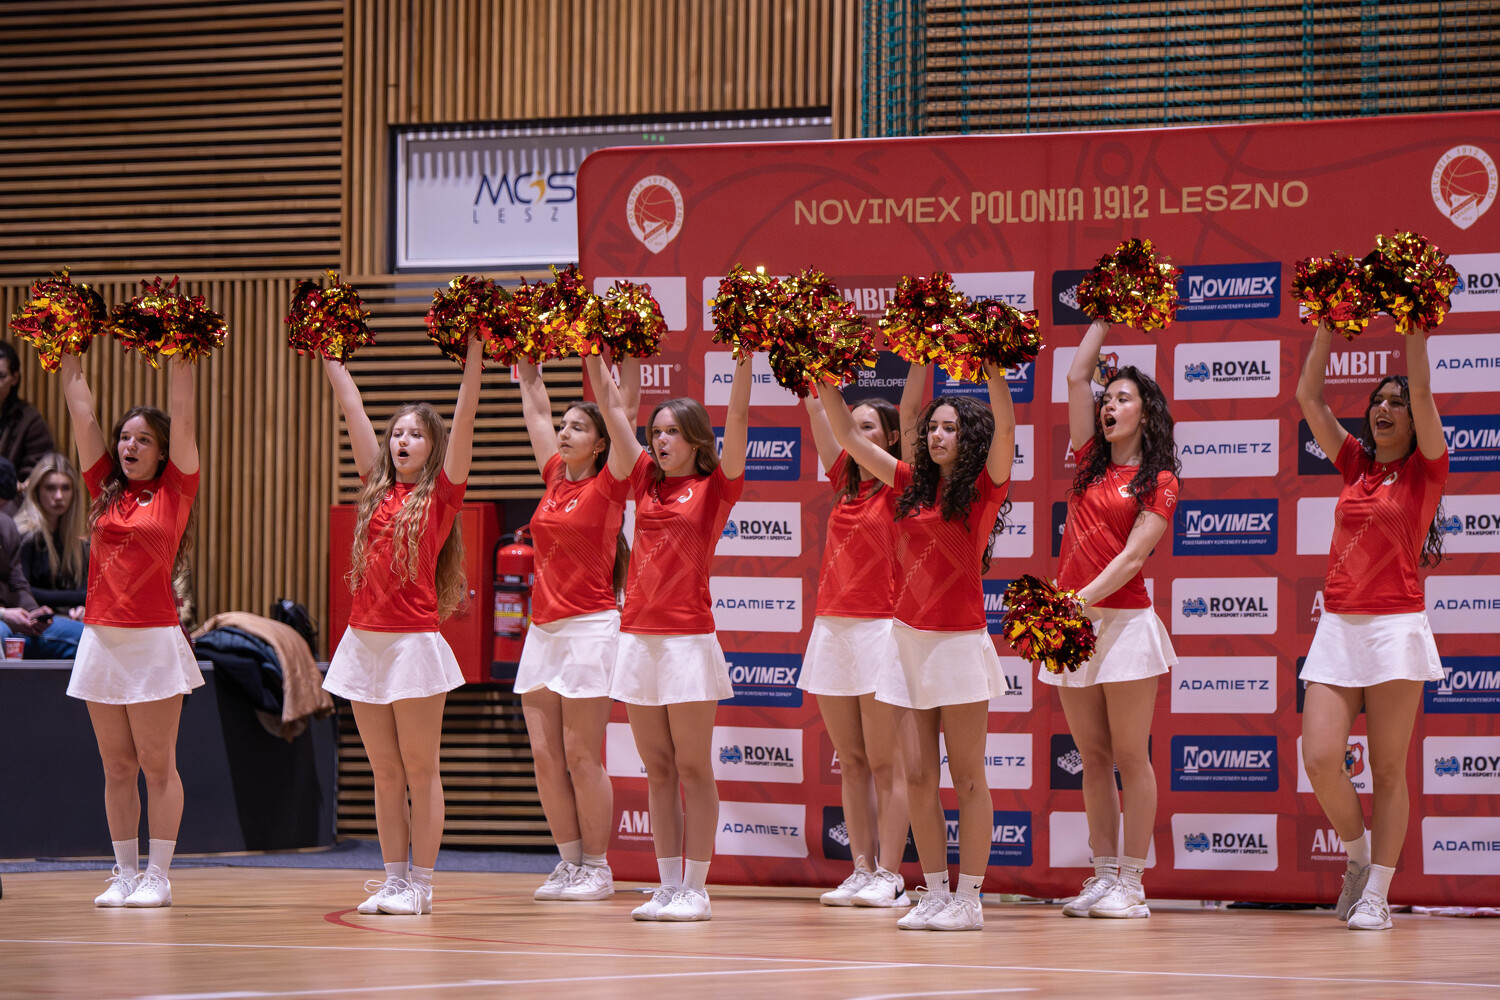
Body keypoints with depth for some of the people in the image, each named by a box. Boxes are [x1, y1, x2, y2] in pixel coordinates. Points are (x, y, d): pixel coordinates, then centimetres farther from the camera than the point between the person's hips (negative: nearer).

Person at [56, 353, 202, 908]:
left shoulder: (175, 491, 2)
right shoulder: (105, 489, 11)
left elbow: (183, 417, -3)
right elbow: (81, 411, 11)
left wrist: (181, 354, -6)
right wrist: (68, 352, 9)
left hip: (154, 641, -4)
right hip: (101, 639, 4)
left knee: (157, 764, -1)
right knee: (117, 767, 7)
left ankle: (158, 877, 2)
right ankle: (124, 873, 12)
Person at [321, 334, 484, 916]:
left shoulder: (442, 493, 1)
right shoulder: (377, 488, 12)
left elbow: (464, 417, -7)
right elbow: (351, 407, 15)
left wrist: (474, 350, -14)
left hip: (415, 643, -5)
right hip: (363, 643, 5)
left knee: (420, 770, -1)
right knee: (385, 774, 8)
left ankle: (421, 884, 2)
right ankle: (394, 880, 12)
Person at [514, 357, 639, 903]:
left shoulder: (608, 487, -4)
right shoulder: (555, 479, 12)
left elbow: (624, 409, -10)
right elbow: (535, 406, 19)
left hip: (589, 627, -7)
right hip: (543, 628, 7)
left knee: (582, 756, -5)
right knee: (545, 755, 4)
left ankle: (597, 867, 3)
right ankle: (570, 862, 12)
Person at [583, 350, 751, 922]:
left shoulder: (714, 487, 0)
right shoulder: (646, 482, 12)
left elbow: (738, 416, -11)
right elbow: (612, 408, 11)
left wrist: (745, 356, -20)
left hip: (688, 638, -5)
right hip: (638, 635, 5)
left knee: (693, 769, -2)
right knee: (658, 771, 8)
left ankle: (696, 890, 0)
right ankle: (668, 888, 11)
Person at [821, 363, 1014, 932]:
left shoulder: (984, 489, -3)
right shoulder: (913, 484, 11)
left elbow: (1004, 427, -20)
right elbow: (847, 436, 13)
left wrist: (993, 367, -30)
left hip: (958, 644, -5)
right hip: (908, 641, 5)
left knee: (966, 778, 0)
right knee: (918, 777, 4)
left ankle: (969, 899, 3)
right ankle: (935, 895, 10)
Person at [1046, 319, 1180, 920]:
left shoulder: (1159, 481, -1)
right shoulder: (1091, 464, 14)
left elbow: (1133, 556, -11)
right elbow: (1077, 377, 15)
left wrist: (1083, 600, -21)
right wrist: (1106, 315, 20)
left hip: (1124, 620, -6)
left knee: (1129, 756, -4)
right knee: (1093, 758, 7)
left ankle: (1131, 883, -3)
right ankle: (1102, 877, 9)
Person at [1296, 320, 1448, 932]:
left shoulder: (1425, 470, 2)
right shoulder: (1356, 465, 14)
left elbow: (1422, 394, -11)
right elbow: (1308, 397, 11)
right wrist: (1327, 325, 7)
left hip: (1395, 625, -4)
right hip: (1338, 626, 4)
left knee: (1388, 770, -1)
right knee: (1320, 760, -8)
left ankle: (1376, 894, 2)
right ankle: (1358, 855, 17)